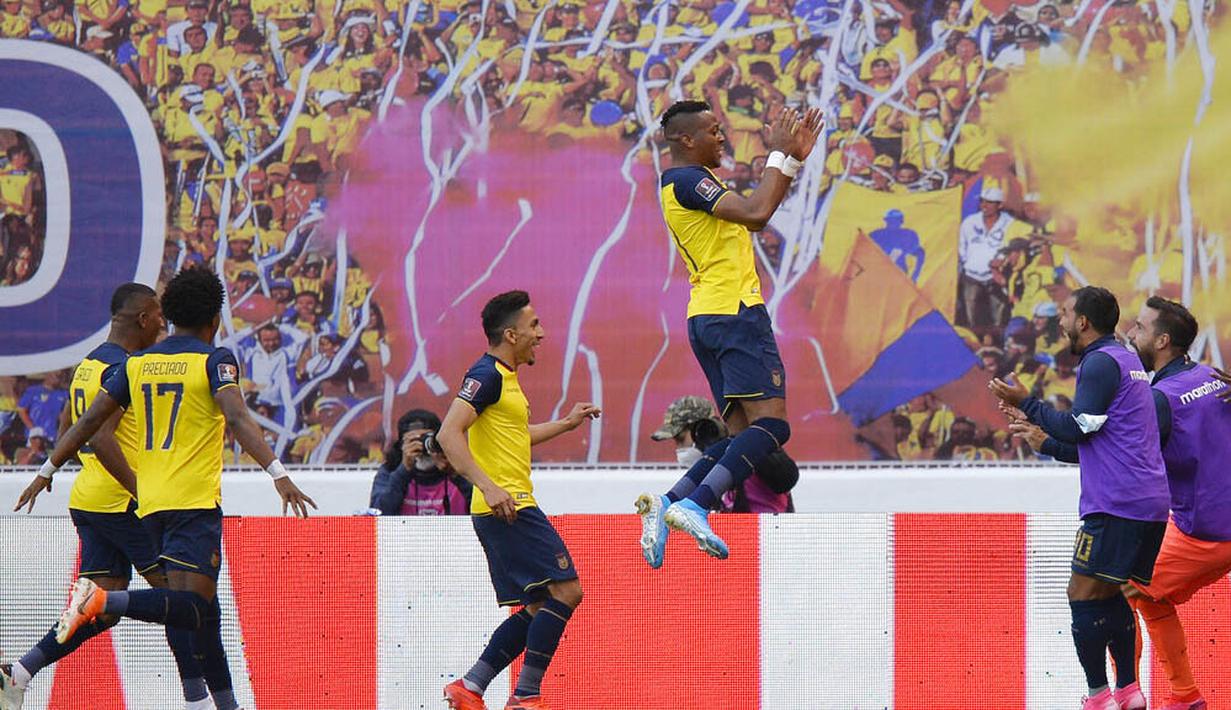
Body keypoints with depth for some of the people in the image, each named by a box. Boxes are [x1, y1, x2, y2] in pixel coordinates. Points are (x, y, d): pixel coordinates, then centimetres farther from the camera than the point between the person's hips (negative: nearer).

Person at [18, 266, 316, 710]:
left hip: (149, 504, 7)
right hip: (195, 503, -7)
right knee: (192, 607, -15)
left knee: (204, 607, 14)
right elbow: (237, 419, -17)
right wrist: (277, 473, -24)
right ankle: (104, 601, -34)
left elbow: (90, 421, 11)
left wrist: (48, 470, 20)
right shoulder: (214, 360, -3)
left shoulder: (136, 365, 12)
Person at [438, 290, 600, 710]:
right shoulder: (487, 374, -12)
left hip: (511, 508, 10)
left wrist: (567, 423, 41)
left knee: (539, 609, 10)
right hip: (506, 508, -10)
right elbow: (449, 434, -22)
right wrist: (488, 486, -30)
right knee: (565, 591, -11)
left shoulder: (504, 376, 19)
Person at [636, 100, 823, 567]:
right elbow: (756, 214, -21)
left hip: (706, 317, 10)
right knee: (770, 424, -18)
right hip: (734, 310, -10)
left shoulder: (690, 181, 23)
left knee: (743, 433, 9)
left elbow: (757, 213, 30)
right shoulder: (688, 179, -9)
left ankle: (665, 506, -4)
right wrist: (780, 155, -10)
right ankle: (696, 506, -32)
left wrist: (795, 158, 25)